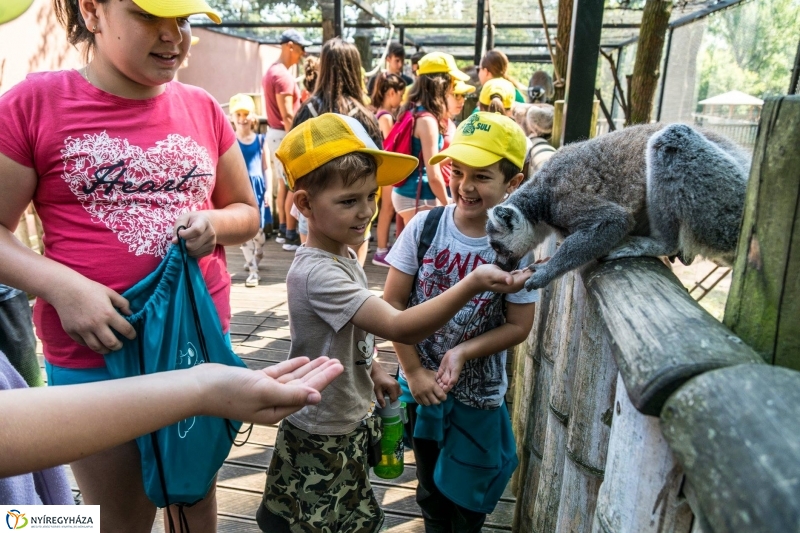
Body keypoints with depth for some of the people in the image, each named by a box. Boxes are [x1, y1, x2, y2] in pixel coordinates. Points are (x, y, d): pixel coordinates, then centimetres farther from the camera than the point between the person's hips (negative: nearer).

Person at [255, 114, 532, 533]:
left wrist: (374, 370, 7)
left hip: (350, 423, 9)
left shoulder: (342, 255, 0)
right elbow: (399, 327, -37)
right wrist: (473, 284, -45)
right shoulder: (316, 274, -30)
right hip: (322, 439, -9)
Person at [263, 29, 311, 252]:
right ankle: (291, 236, 0)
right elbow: (287, 115, -22)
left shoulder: (271, 71, 14)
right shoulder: (283, 75, -18)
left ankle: (283, 230, 23)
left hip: (274, 133, 10)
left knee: (283, 183, 15)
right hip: (284, 135, -10)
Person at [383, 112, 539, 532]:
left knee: (467, 497, 19)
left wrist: (462, 353, -21)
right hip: (421, 382, 1)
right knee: (429, 486, 23)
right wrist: (414, 371, -11)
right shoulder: (425, 226, -14)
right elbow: (392, 303, -9)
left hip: (478, 392, -1)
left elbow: (518, 325, -9)